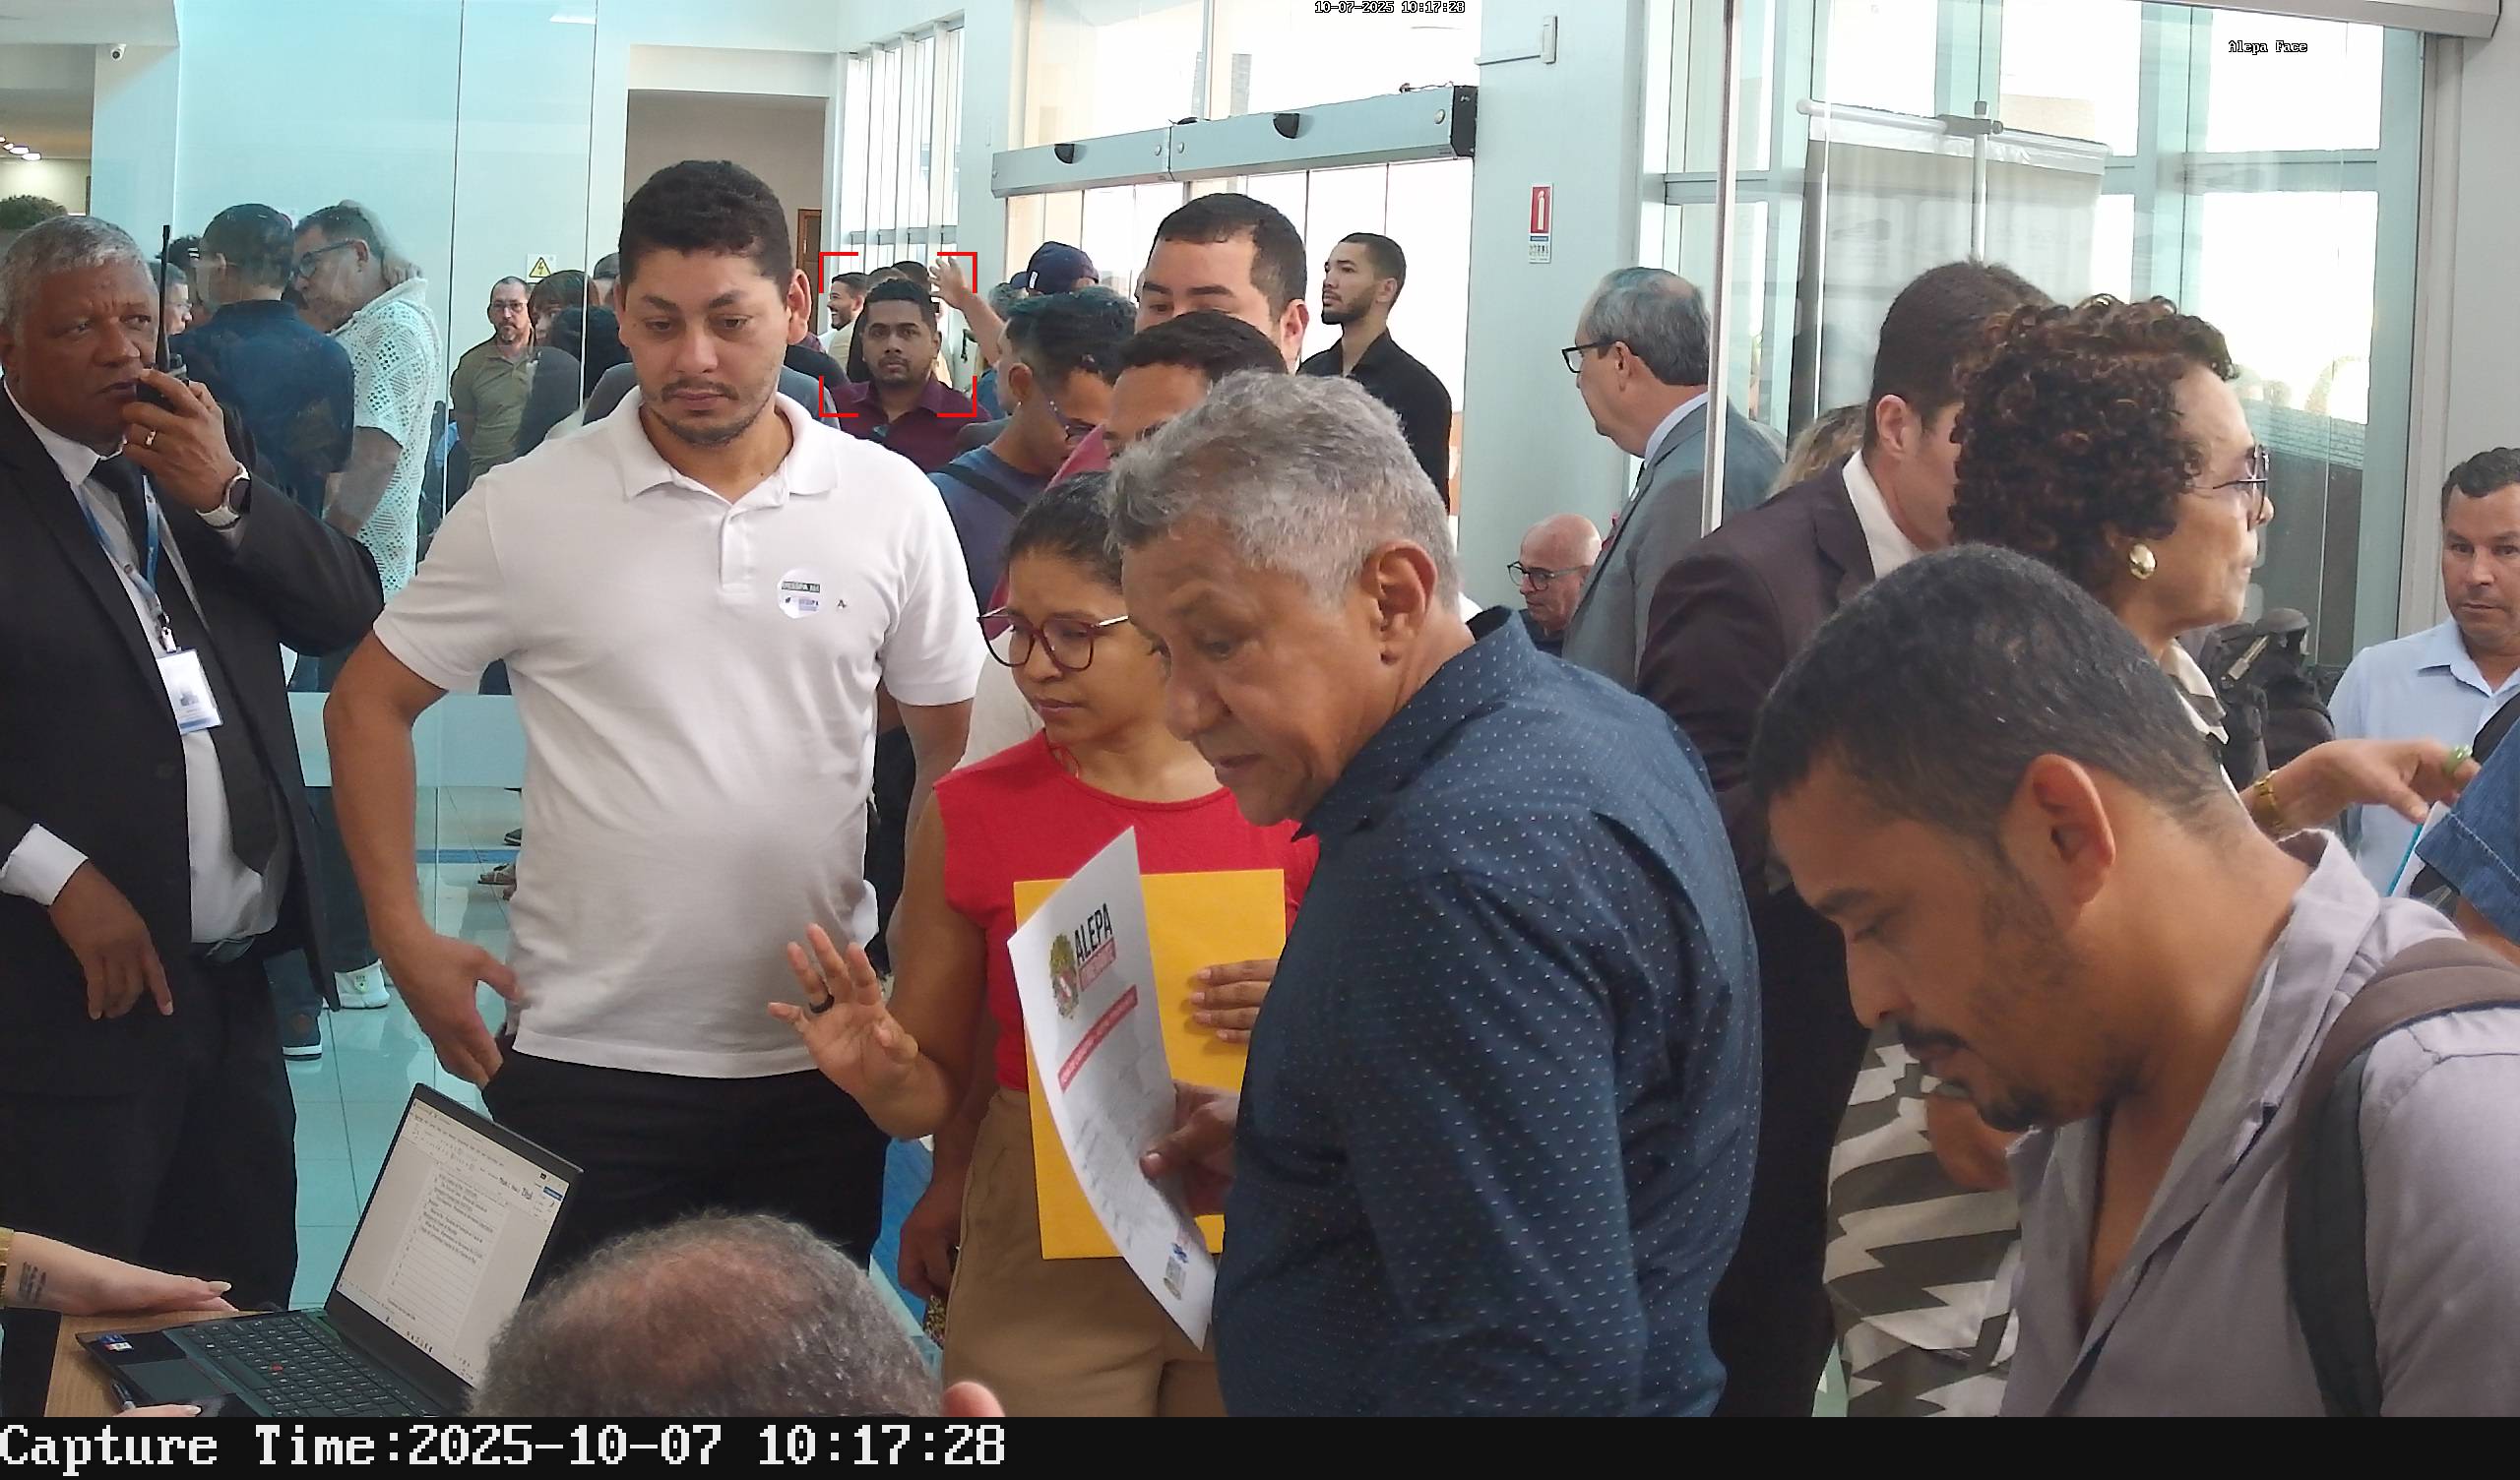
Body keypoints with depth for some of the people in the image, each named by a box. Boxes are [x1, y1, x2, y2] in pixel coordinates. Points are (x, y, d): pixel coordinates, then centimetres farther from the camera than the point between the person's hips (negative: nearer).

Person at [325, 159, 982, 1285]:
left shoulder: (892, 505, 0)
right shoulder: (525, 509, -3)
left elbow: (949, 746, 10)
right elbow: (368, 704, 5)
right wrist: (404, 937, -2)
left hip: (818, 1060, 1)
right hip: (584, 1062, -1)